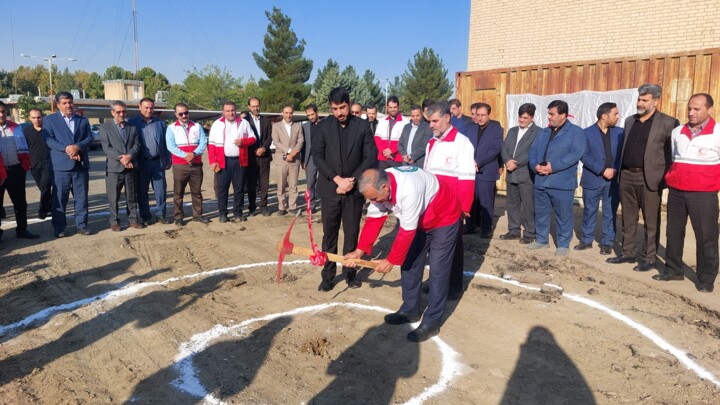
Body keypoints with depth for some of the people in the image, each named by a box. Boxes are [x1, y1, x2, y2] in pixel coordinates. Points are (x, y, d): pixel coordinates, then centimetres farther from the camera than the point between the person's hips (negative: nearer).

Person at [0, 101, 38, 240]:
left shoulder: (15, 127, 10)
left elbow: (23, 149, 10)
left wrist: (25, 165, -2)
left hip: (15, 170, 3)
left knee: (20, 202, 9)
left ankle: (22, 230, 19)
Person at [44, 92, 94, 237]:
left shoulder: (83, 120, 16)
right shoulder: (49, 120, 7)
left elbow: (89, 138, 6)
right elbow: (49, 139, -5)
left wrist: (78, 147, -13)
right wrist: (66, 148, -18)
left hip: (81, 164, 3)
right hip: (60, 165, -3)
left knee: (81, 197, 5)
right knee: (59, 198, 0)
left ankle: (81, 225, 13)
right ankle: (59, 227, 8)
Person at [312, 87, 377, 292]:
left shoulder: (362, 125, 0)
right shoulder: (323, 126, 1)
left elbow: (371, 156, -3)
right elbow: (317, 156, -3)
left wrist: (352, 180, -12)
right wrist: (337, 179, -13)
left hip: (354, 189, 0)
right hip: (330, 189, 0)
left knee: (352, 233, 8)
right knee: (329, 234, 6)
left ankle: (350, 271, 22)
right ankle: (328, 275, 15)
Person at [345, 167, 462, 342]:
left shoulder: (409, 190, -41)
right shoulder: (380, 185, -17)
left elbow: (407, 231, -32)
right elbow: (373, 219, -9)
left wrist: (391, 261, -22)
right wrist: (359, 251, -12)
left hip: (444, 219, -8)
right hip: (420, 221, 8)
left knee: (437, 272, -6)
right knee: (409, 264, 10)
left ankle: (432, 322, 5)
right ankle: (410, 310, 26)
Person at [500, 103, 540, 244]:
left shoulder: (538, 132, -5)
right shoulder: (512, 131, 17)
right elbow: (504, 149, 9)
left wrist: (516, 163, -16)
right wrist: (507, 161, -11)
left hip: (526, 174, -6)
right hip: (511, 174, 7)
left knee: (528, 205, -1)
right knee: (511, 204, 12)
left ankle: (529, 233, 8)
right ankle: (514, 231, 22)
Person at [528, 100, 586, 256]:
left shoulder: (576, 132, -3)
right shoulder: (543, 132, 16)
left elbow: (575, 154, -15)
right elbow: (533, 151, 12)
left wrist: (553, 166, -21)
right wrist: (535, 165, -9)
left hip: (562, 183, -6)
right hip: (541, 181, 6)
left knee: (563, 216, 3)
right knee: (540, 213, 14)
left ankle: (563, 244, 15)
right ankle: (541, 240, 29)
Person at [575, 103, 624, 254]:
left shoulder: (620, 132, 5)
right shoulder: (587, 133, -3)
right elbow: (584, 156, -10)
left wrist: (615, 170, -11)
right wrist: (602, 171, -16)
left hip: (613, 180, 2)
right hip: (592, 179, -2)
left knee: (610, 213, 6)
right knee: (589, 211, 8)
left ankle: (607, 242, 16)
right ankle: (587, 240, 21)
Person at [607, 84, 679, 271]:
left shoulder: (668, 123, -5)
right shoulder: (630, 121, 13)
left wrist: (664, 177, -12)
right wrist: (620, 172, 13)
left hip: (649, 178, -5)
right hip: (626, 177, 6)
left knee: (651, 222, 4)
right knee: (628, 219, 13)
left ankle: (649, 258, 13)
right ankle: (628, 253, 24)